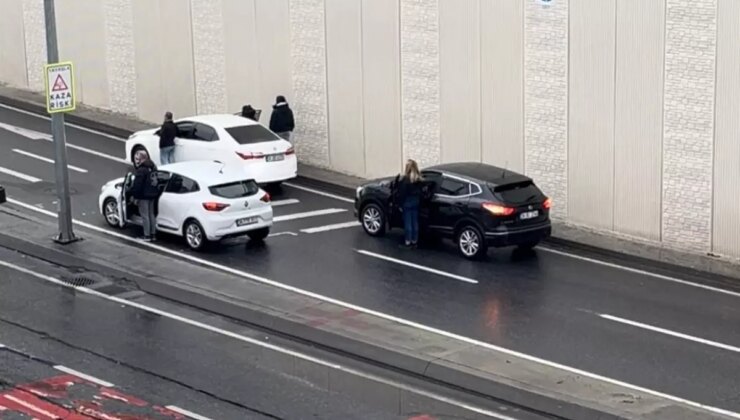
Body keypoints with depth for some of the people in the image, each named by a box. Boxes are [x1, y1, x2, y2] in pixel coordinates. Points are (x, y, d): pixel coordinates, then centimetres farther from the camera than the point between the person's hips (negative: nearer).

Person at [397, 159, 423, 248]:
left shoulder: (405, 179, -19)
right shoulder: (418, 179, 0)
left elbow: (402, 193, -16)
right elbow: (420, 192, 6)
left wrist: (400, 204, -8)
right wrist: (419, 202, 14)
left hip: (407, 202, -6)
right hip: (416, 202, 6)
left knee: (408, 222, 1)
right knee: (415, 222, 12)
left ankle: (408, 241, 4)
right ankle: (414, 240, 18)